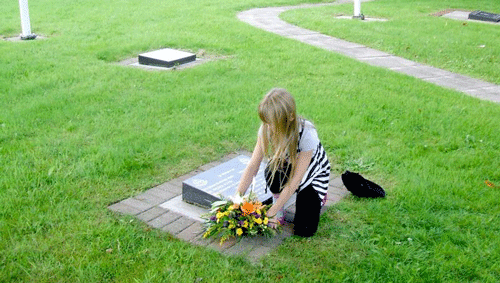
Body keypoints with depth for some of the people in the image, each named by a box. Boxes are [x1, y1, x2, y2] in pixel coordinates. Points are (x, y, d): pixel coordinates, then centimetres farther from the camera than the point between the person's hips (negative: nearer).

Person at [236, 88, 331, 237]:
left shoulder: (307, 134, -35)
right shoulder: (267, 129, -23)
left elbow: (295, 180, -31)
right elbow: (252, 166, -20)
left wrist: (270, 213, -31)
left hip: (313, 172, -3)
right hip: (286, 167, 3)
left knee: (304, 230, -15)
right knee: (272, 172, -36)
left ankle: (317, 197, 15)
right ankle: (280, 210, -7)